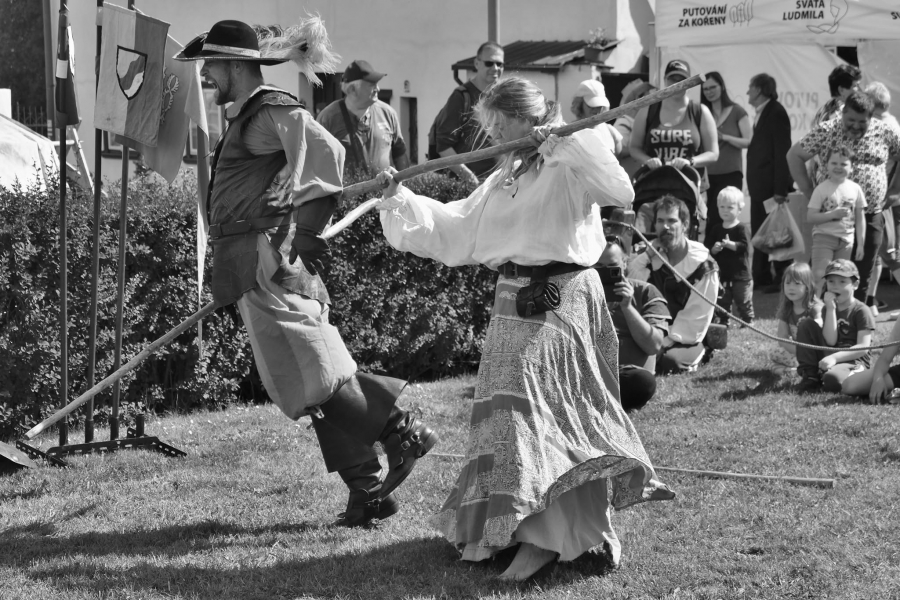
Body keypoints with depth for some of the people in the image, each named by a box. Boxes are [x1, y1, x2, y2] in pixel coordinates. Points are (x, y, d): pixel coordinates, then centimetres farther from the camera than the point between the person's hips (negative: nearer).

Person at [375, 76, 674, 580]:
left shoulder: (569, 166, -10)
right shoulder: (504, 179, 16)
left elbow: (620, 192, -28)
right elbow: (454, 228, 17)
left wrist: (561, 142, -26)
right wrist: (399, 196, 10)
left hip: (560, 298, -8)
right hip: (515, 298, 8)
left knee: (527, 404, -15)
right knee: (507, 406, 9)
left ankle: (543, 536, -12)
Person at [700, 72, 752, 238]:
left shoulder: (737, 112, 0)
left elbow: (749, 142, -6)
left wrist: (724, 137, -17)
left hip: (731, 174, -3)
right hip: (710, 175, 3)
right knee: (713, 218, 0)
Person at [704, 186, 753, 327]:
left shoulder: (742, 228, -7)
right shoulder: (716, 229, 6)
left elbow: (744, 246, -19)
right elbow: (706, 247, 1)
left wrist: (729, 244, -30)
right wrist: (714, 249, -20)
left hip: (740, 275, -4)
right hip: (722, 274, 4)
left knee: (744, 301, 3)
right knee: (722, 301, 10)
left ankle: (748, 320, 14)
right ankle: (723, 321, 20)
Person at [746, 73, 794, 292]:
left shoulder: (776, 113, -13)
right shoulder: (762, 113, 14)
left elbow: (782, 152, -17)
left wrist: (780, 189, -21)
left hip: (771, 185, -9)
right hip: (759, 184, 9)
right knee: (759, 233, 12)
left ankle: (782, 278, 5)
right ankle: (761, 278, 17)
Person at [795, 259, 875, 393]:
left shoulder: (860, 311, -5)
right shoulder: (828, 309, 10)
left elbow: (863, 348, -13)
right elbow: (830, 341, -7)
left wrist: (834, 358, -23)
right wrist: (831, 309, -12)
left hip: (854, 361, -6)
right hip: (830, 358, 6)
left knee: (832, 379, -40)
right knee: (806, 324, -6)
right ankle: (810, 376, -7)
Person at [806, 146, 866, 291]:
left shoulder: (855, 189, 3)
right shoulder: (822, 189, -6)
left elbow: (860, 219, 9)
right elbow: (810, 217, -9)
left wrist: (860, 244, 5)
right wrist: (833, 214, -20)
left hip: (846, 241, 3)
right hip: (824, 237, -3)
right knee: (819, 277, -13)